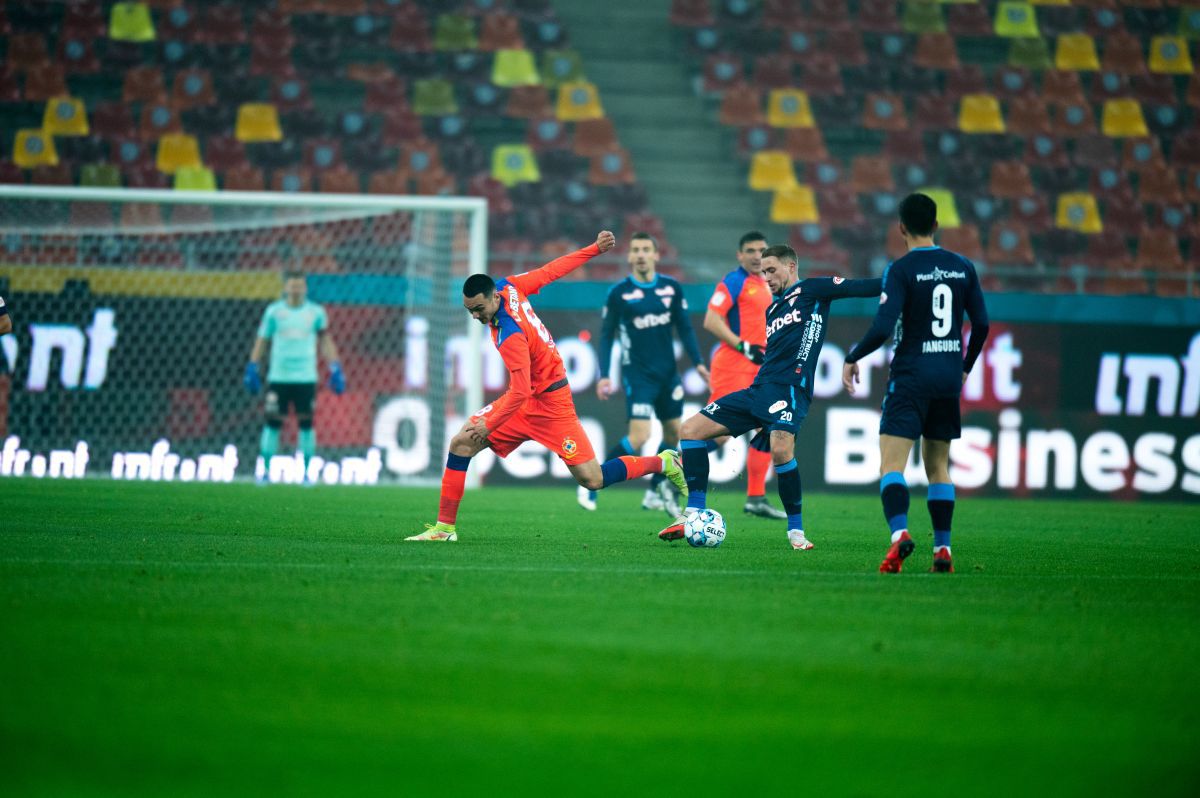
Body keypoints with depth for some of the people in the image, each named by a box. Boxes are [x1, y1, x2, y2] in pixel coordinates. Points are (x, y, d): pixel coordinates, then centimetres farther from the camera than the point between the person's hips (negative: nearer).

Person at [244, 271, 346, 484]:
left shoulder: (316, 312, 3)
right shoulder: (274, 311, 2)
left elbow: (325, 340, 11)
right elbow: (262, 340, 8)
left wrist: (335, 369, 5)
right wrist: (252, 368, 4)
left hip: (306, 378, 0)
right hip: (278, 376, 0)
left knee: (306, 424, 1)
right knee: (272, 423, -2)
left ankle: (306, 472, 9)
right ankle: (266, 470, 6)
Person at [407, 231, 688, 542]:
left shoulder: (510, 337, -31)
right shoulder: (510, 287, -10)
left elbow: (521, 393, -31)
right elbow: (553, 270, 1)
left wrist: (488, 426, -27)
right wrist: (595, 248, 10)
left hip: (549, 403, -9)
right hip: (525, 397, 9)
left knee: (592, 480, -7)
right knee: (461, 443, -6)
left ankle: (663, 463, 15)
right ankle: (444, 527, -3)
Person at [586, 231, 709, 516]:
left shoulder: (672, 288, 2)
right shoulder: (619, 293, -6)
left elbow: (684, 328, 10)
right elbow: (606, 335, -1)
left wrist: (698, 362, 1)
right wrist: (603, 375, -7)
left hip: (667, 373, 5)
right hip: (637, 374, -5)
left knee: (673, 434, 8)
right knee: (639, 437, -16)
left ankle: (655, 493, 24)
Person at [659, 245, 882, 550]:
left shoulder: (810, 290, 4)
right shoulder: (772, 310, 26)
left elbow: (862, 287, -6)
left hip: (790, 388, -8)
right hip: (758, 389, 8)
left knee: (780, 449, -33)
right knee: (691, 430, 1)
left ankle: (796, 532, -18)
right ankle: (693, 515, 1)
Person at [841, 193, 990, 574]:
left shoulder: (901, 270, -10)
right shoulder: (963, 267, 6)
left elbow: (882, 327, -17)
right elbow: (981, 324, 8)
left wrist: (852, 358, -1)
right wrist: (965, 367, 23)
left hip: (911, 375, -5)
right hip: (949, 378, 5)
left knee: (891, 464, -9)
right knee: (938, 466, 14)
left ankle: (899, 532, -31)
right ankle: (943, 550, 10)